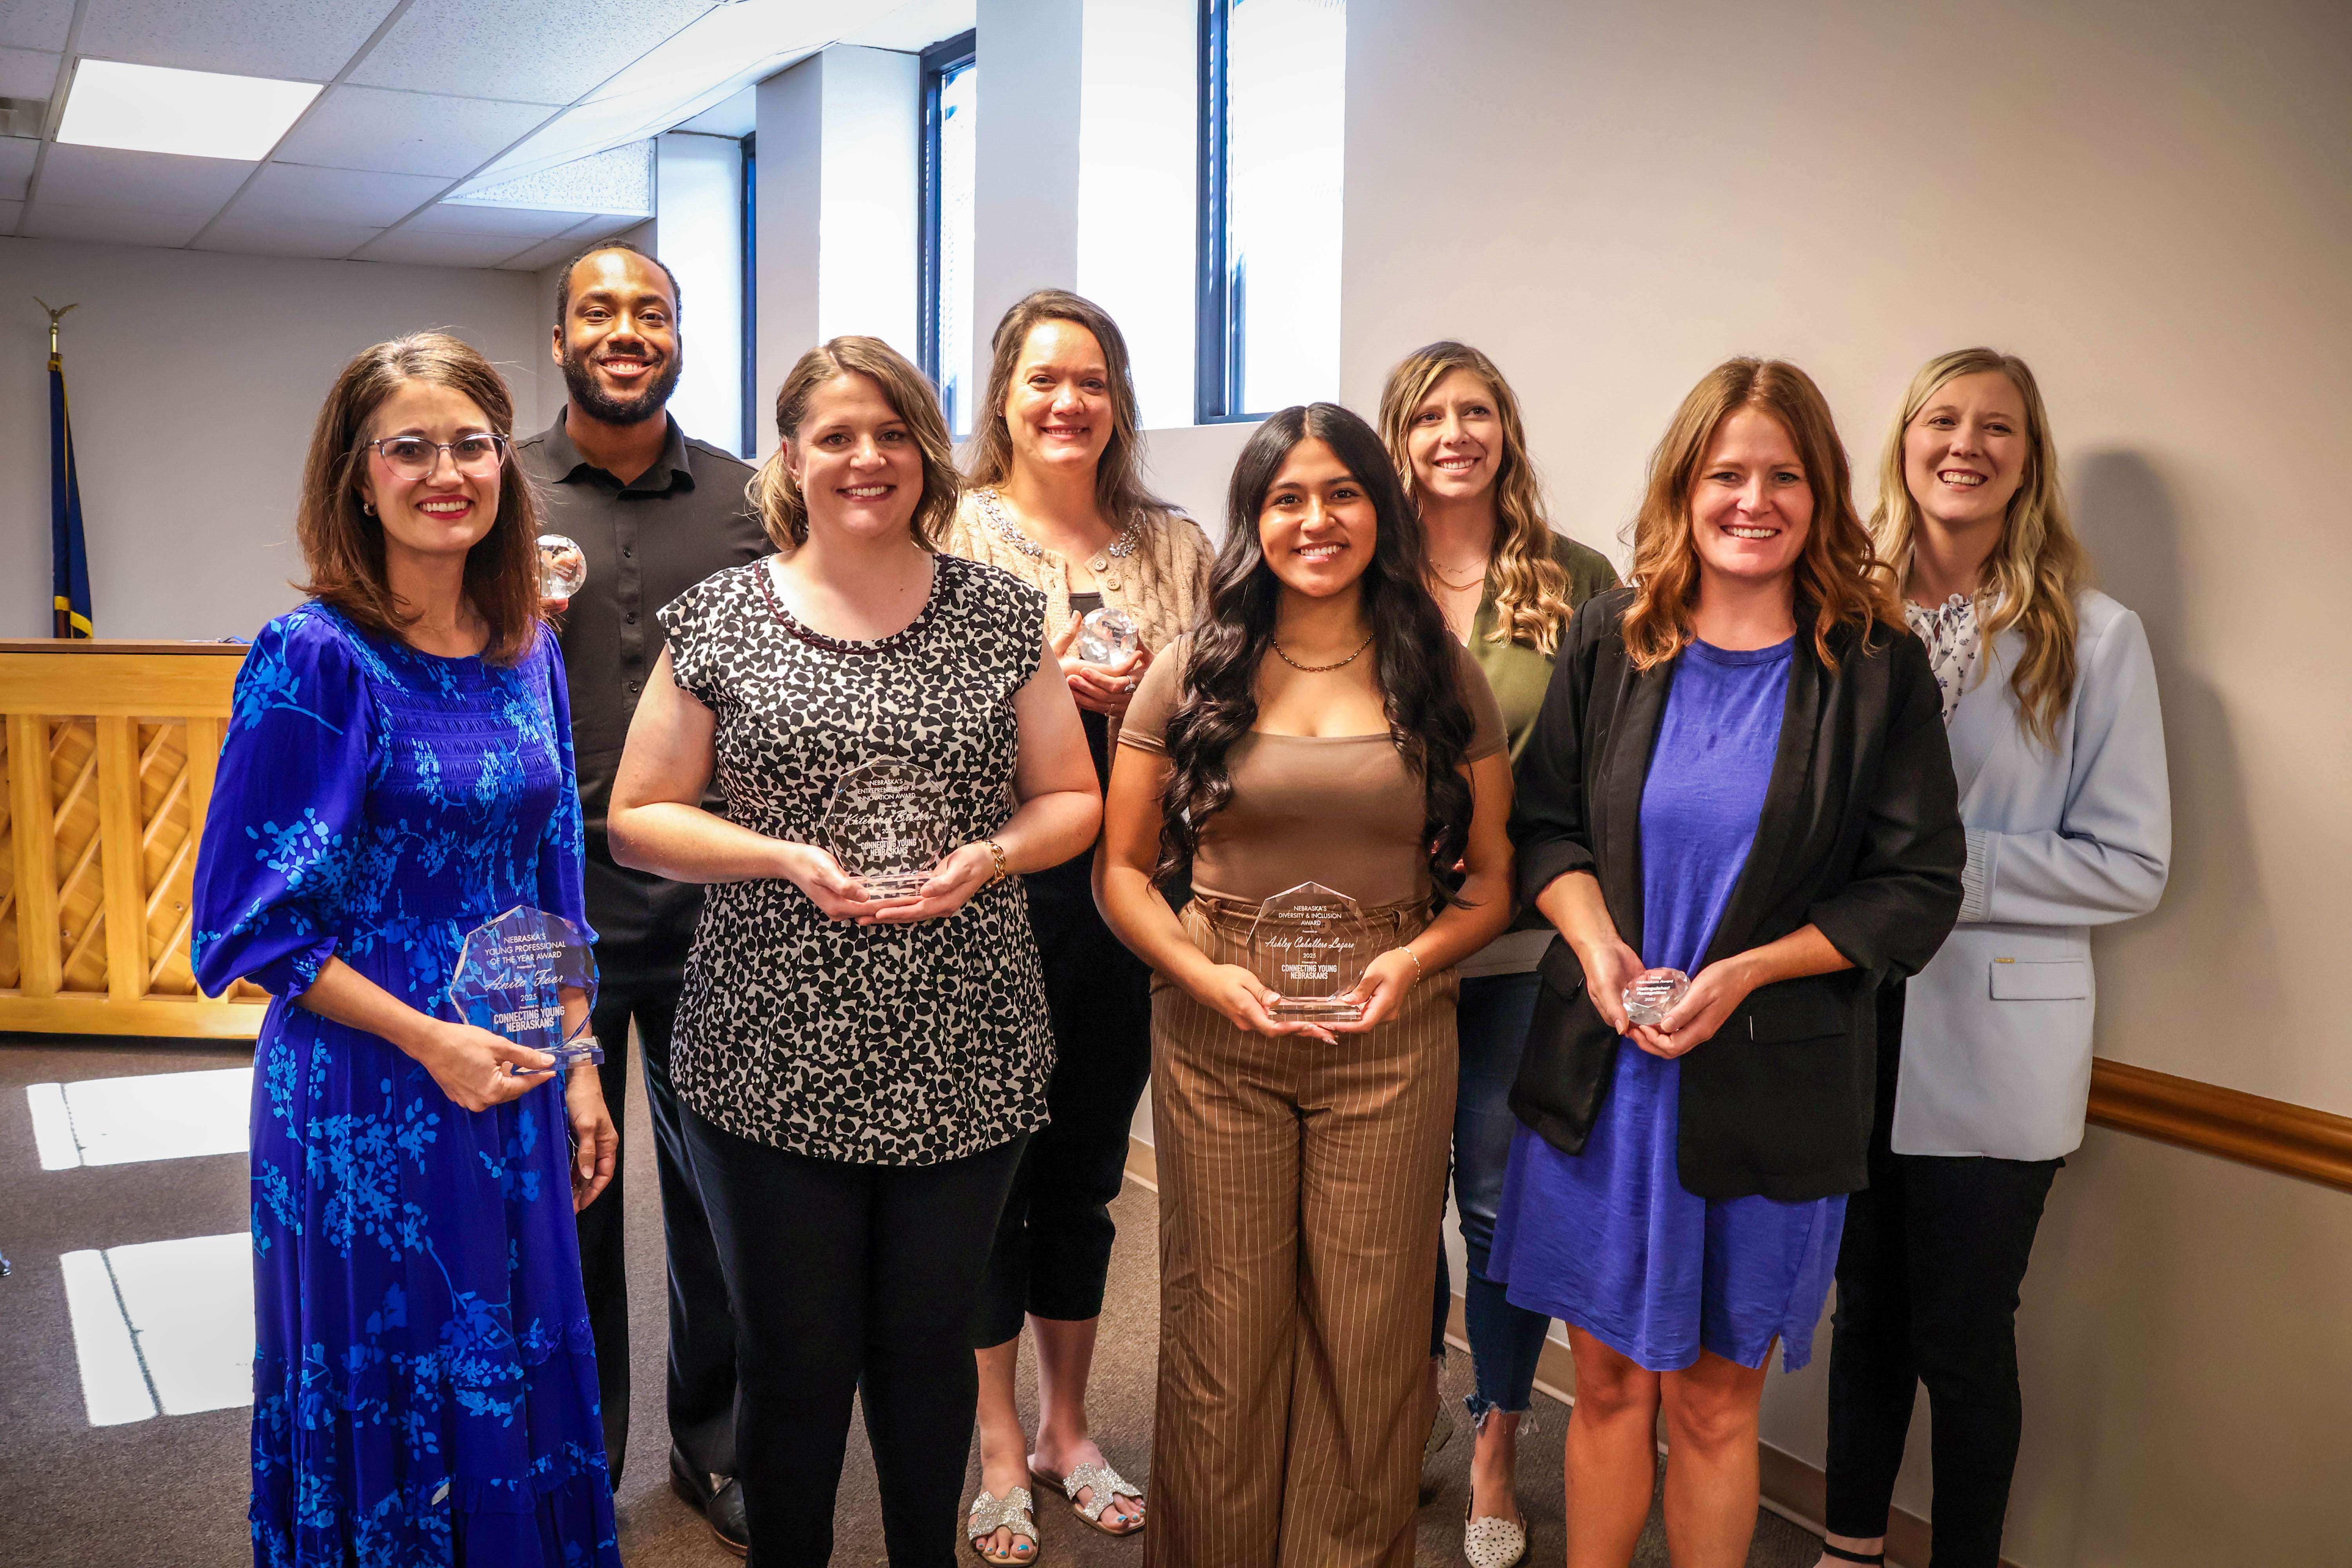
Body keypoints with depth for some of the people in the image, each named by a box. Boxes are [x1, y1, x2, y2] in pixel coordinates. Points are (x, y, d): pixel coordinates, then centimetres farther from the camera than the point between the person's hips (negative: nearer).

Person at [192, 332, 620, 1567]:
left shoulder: (528, 653, 5)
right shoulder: (313, 657, -13)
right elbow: (251, 918, -13)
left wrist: (576, 1069, 9)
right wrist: (431, 1041, -16)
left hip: (514, 1089, 5)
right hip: (367, 1096, -5)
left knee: (521, 1377, 16)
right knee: (391, 1392, 10)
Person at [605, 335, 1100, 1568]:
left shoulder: (1001, 615, 4)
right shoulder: (719, 620, 1)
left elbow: (1071, 801, 9)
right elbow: (637, 819, 2)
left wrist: (985, 856, -11)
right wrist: (789, 859, -14)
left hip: (963, 1058, 1)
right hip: (774, 1060, -1)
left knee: (929, 1347, 14)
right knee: (795, 1361, 9)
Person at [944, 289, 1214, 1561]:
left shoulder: (1175, 547, 8)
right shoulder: (951, 533, -2)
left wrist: (1143, 697, -9)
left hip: (1123, 890, 3)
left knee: (1088, 1167, 14)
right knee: (990, 1165, 6)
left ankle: (1066, 1425, 33)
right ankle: (999, 1445, 25)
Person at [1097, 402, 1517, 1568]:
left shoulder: (1443, 679, 4)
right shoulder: (1194, 674, 2)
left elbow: (1491, 879, 7)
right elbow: (1122, 868, 4)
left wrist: (1412, 960, -12)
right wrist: (1206, 976, -12)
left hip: (1391, 1035, 0)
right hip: (1217, 1036, 0)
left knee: (1369, 1337, 8)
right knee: (1225, 1333, 9)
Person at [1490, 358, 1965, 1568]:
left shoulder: (1876, 666, -5)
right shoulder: (1610, 639, 1)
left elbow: (1918, 888, -4)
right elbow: (1541, 820, 7)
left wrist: (1744, 973, -15)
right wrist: (1597, 942, -12)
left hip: (1765, 1089, -2)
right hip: (1598, 1069, 2)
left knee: (1714, 1392, 11)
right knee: (1610, 1378, 14)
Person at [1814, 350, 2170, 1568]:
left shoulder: (2095, 637, -6)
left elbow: (2131, 866, -7)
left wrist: (1952, 863, -16)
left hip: (1992, 1046, -3)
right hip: (1851, 1025, 3)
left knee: (1962, 1340, 8)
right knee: (1868, 1307, 18)